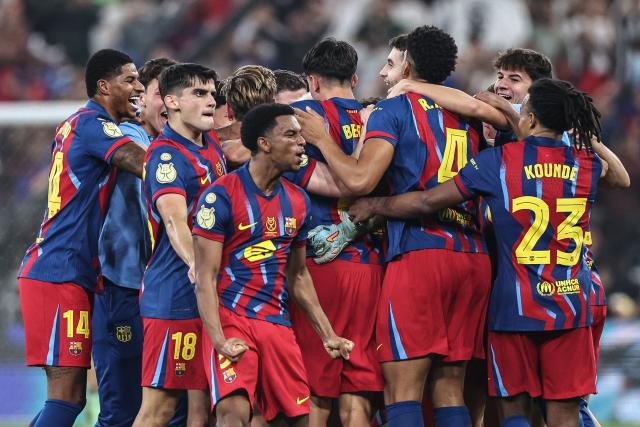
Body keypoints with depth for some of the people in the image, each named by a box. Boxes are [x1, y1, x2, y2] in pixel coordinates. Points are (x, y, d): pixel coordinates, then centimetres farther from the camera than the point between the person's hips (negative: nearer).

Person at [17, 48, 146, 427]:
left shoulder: (74, 125, 18)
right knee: (67, 394, -13)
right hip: (61, 274, -10)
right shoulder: (93, 124, -11)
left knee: (70, 394, 10)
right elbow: (148, 166, -22)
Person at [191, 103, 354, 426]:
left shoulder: (297, 201, 13)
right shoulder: (221, 196, -8)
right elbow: (205, 277, -11)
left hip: (277, 323, 7)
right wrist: (219, 340, -22)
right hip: (230, 317, -7)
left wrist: (328, 335, 17)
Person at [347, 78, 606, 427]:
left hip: (515, 304, -2)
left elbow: (428, 201, -4)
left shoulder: (500, 160, -6)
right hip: (571, 305, 2)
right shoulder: (587, 165, 2)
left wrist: (374, 206, 11)